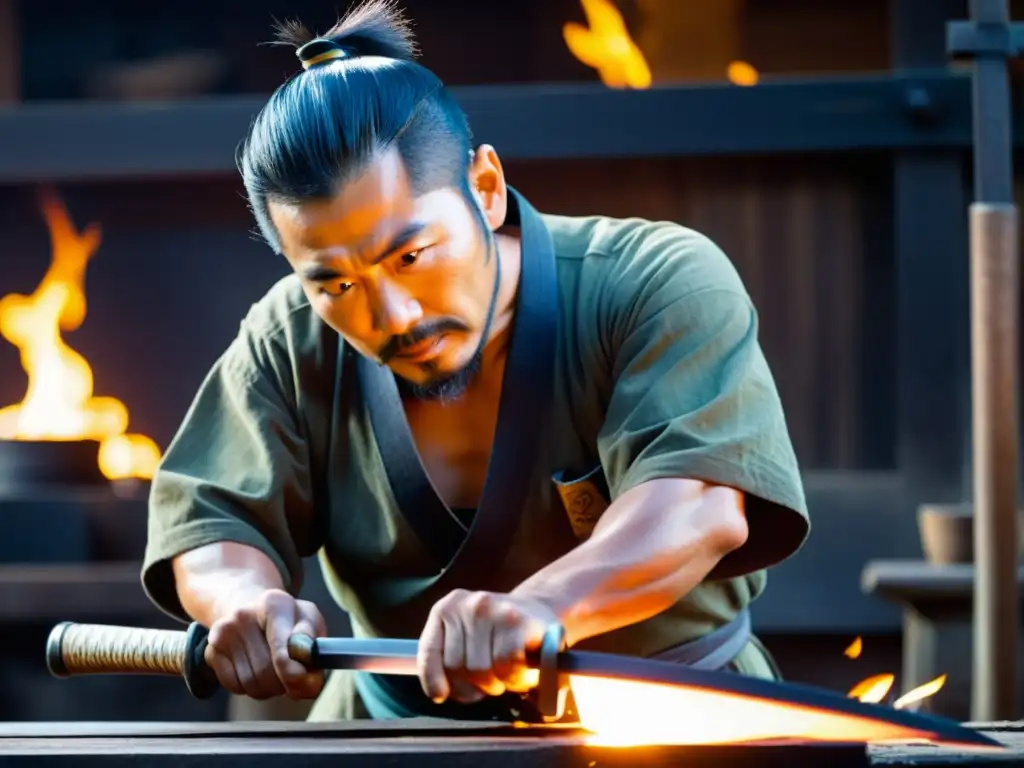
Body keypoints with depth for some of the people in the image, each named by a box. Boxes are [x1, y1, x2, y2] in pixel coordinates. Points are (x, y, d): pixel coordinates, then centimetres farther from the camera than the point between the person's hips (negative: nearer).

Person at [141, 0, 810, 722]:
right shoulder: (291, 346, -3)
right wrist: (247, 601, -27)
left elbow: (702, 500, -30)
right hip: (394, 738, 3)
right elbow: (209, 526, -2)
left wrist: (542, 607, -48)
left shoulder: (663, 285, -16)